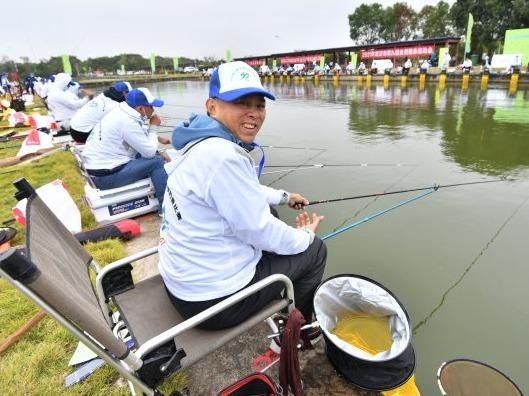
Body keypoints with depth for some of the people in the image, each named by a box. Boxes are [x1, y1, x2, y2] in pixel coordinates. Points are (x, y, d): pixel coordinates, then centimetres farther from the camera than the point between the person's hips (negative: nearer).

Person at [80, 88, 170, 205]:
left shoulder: (121, 112, 6)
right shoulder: (128, 122, -22)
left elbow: (141, 139, 16)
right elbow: (149, 152, -17)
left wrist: (158, 139, 3)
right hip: (105, 176, -10)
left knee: (152, 154, 11)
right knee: (157, 161, -12)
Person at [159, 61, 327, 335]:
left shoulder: (202, 141, 3)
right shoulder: (223, 156, -29)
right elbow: (262, 233, -21)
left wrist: (284, 197, 27)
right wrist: (305, 235, -2)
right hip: (212, 296, -9)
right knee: (314, 250, 6)